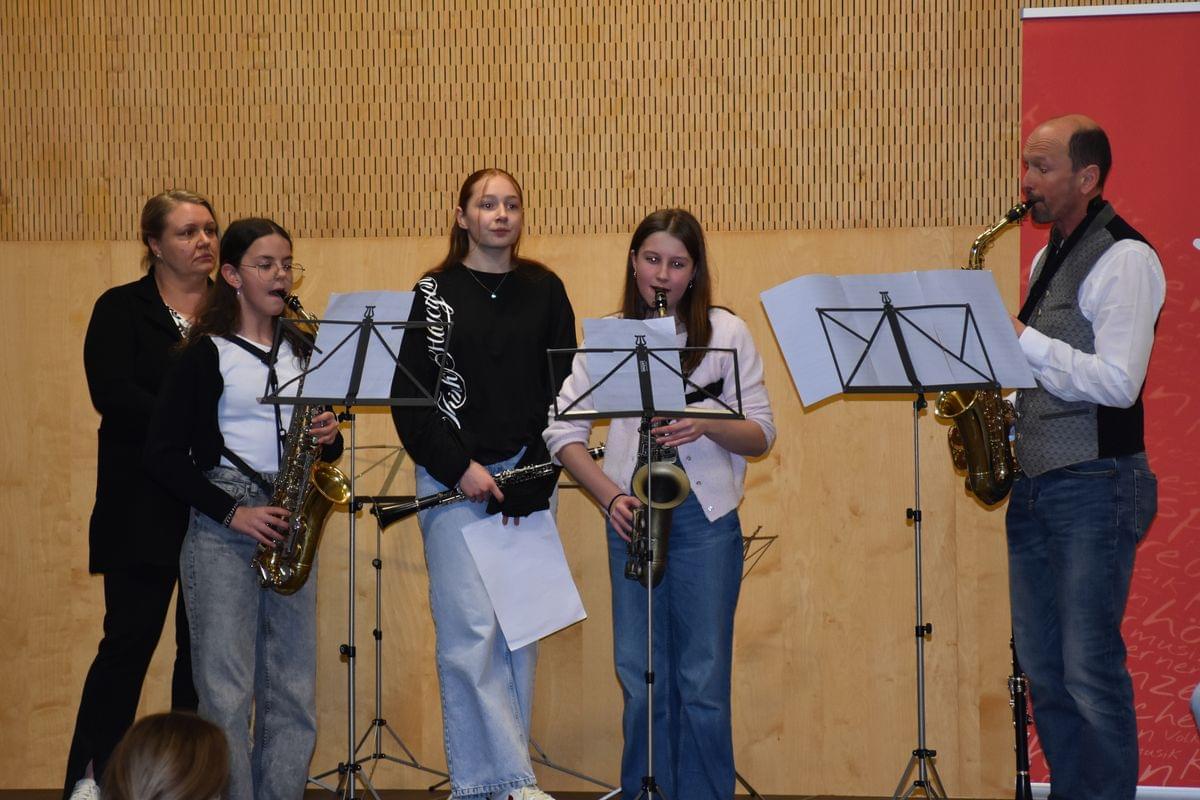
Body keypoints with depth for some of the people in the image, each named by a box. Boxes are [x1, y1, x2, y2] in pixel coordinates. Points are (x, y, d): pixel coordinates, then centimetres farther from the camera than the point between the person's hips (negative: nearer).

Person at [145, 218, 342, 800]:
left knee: (294, 696, 3)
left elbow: (322, 444, 21)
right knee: (226, 693, -6)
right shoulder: (205, 355, -2)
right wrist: (231, 512, -13)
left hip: (289, 529, 5)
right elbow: (163, 453, -5)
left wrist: (328, 439, -3)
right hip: (222, 533, -5)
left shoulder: (303, 351, 13)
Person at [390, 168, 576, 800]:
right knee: (470, 629, -10)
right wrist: (460, 469, -10)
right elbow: (408, 394, -1)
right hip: (453, 481, -3)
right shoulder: (434, 292, 2)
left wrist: (532, 480, -5)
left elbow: (563, 390, 5)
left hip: (527, 480, 3)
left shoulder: (544, 291, 8)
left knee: (519, 630, 2)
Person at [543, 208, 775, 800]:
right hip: (632, 517, 2)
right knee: (641, 679, 4)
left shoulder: (726, 332, 4)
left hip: (706, 518, -2)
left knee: (703, 680, -1)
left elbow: (761, 436, 2)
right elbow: (563, 431, 4)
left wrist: (707, 425, -18)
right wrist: (610, 496, -10)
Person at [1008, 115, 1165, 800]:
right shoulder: (1049, 258, 17)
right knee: (1043, 668, 11)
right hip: (1034, 482, 9)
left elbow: (1117, 383, -20)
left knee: (1091, 672, -7)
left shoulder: (1125, 260, -11)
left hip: (1096, 486, -9)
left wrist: (1022, 339, -18)